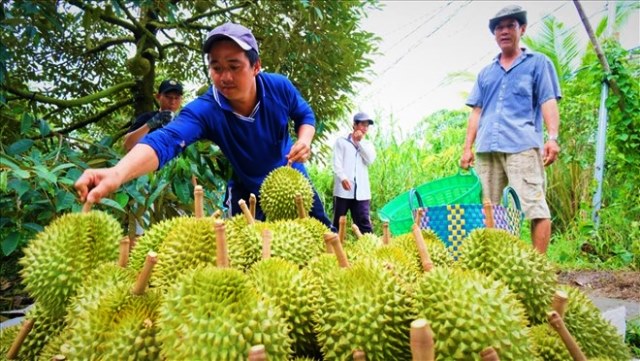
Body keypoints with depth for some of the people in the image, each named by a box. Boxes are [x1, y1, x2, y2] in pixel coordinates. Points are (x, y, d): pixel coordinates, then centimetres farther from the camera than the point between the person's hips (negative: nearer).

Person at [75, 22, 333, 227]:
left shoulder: (280, 87, -22)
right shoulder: (204, 110, -30)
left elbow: (305, 114, -1)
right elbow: (167, 140, -48)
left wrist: (304, 140, -24)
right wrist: (118, 173, -67)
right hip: (247, 191, -2)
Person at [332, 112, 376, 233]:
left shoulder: (367, 144, 19)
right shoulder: (341, 141, 9)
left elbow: (370, 160, -1)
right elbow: (337, 163, -2)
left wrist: (360, 142, 0)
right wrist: (342, 178, -19)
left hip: (361, 191, 2)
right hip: (343, 190, -2)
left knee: (364, 223, -2)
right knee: (337, 222, 4)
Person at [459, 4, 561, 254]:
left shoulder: (538, 63, 13)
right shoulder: (486, 73, 24)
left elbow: (548, 101, 2)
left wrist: (552, 137, -12)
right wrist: (467, 147, 10)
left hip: (523, 145, -4)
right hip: (487, 148, 5)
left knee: (534, 205, -10)